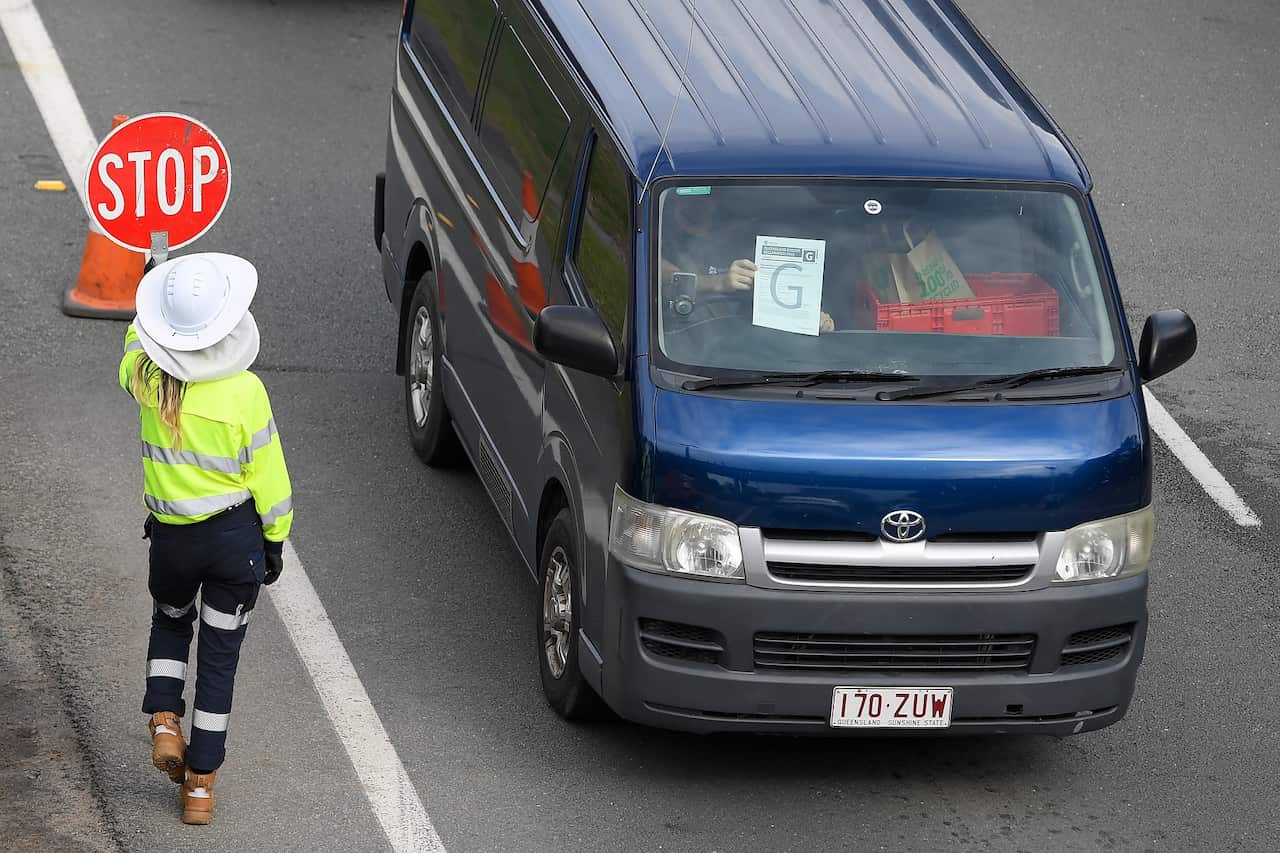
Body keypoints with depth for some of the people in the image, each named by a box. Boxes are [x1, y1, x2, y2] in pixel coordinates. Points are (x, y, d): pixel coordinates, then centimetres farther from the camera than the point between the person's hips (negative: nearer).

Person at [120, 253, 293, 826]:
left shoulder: (146, 379, -14)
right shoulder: (244, 392, -20)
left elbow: (134, 347, 13)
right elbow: (268, 476, -11)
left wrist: (149, 308, 27)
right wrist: (275, 539, 3)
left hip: (171, 538, 2)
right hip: (236, 537, -2)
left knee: (171, 622, 31)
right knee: (220, 657, 10)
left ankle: (164, 721, 11)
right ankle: (200, 784, 15)